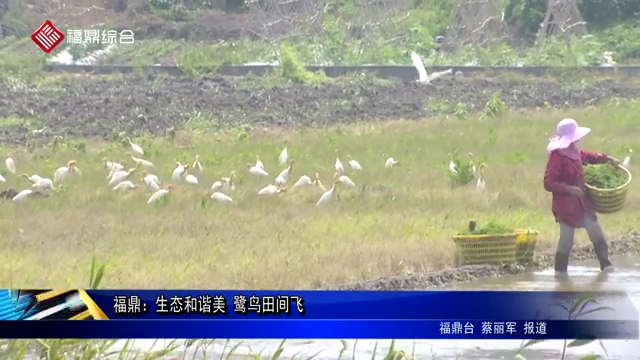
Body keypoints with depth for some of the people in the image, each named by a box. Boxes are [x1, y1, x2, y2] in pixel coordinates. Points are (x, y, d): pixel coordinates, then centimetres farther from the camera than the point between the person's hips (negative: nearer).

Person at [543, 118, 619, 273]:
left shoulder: (575, 151, 6)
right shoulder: (557, 157, -20)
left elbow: (590, 157, 28)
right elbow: (548, 183, -23)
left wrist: (608, 159, 17)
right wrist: (568, 189, -29)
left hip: (581, 202, 9)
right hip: (565, 205, -8)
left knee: (596, 233, 10)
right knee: (566, 240, -4)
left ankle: (606, 266, 18)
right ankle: (560, 271, 9)